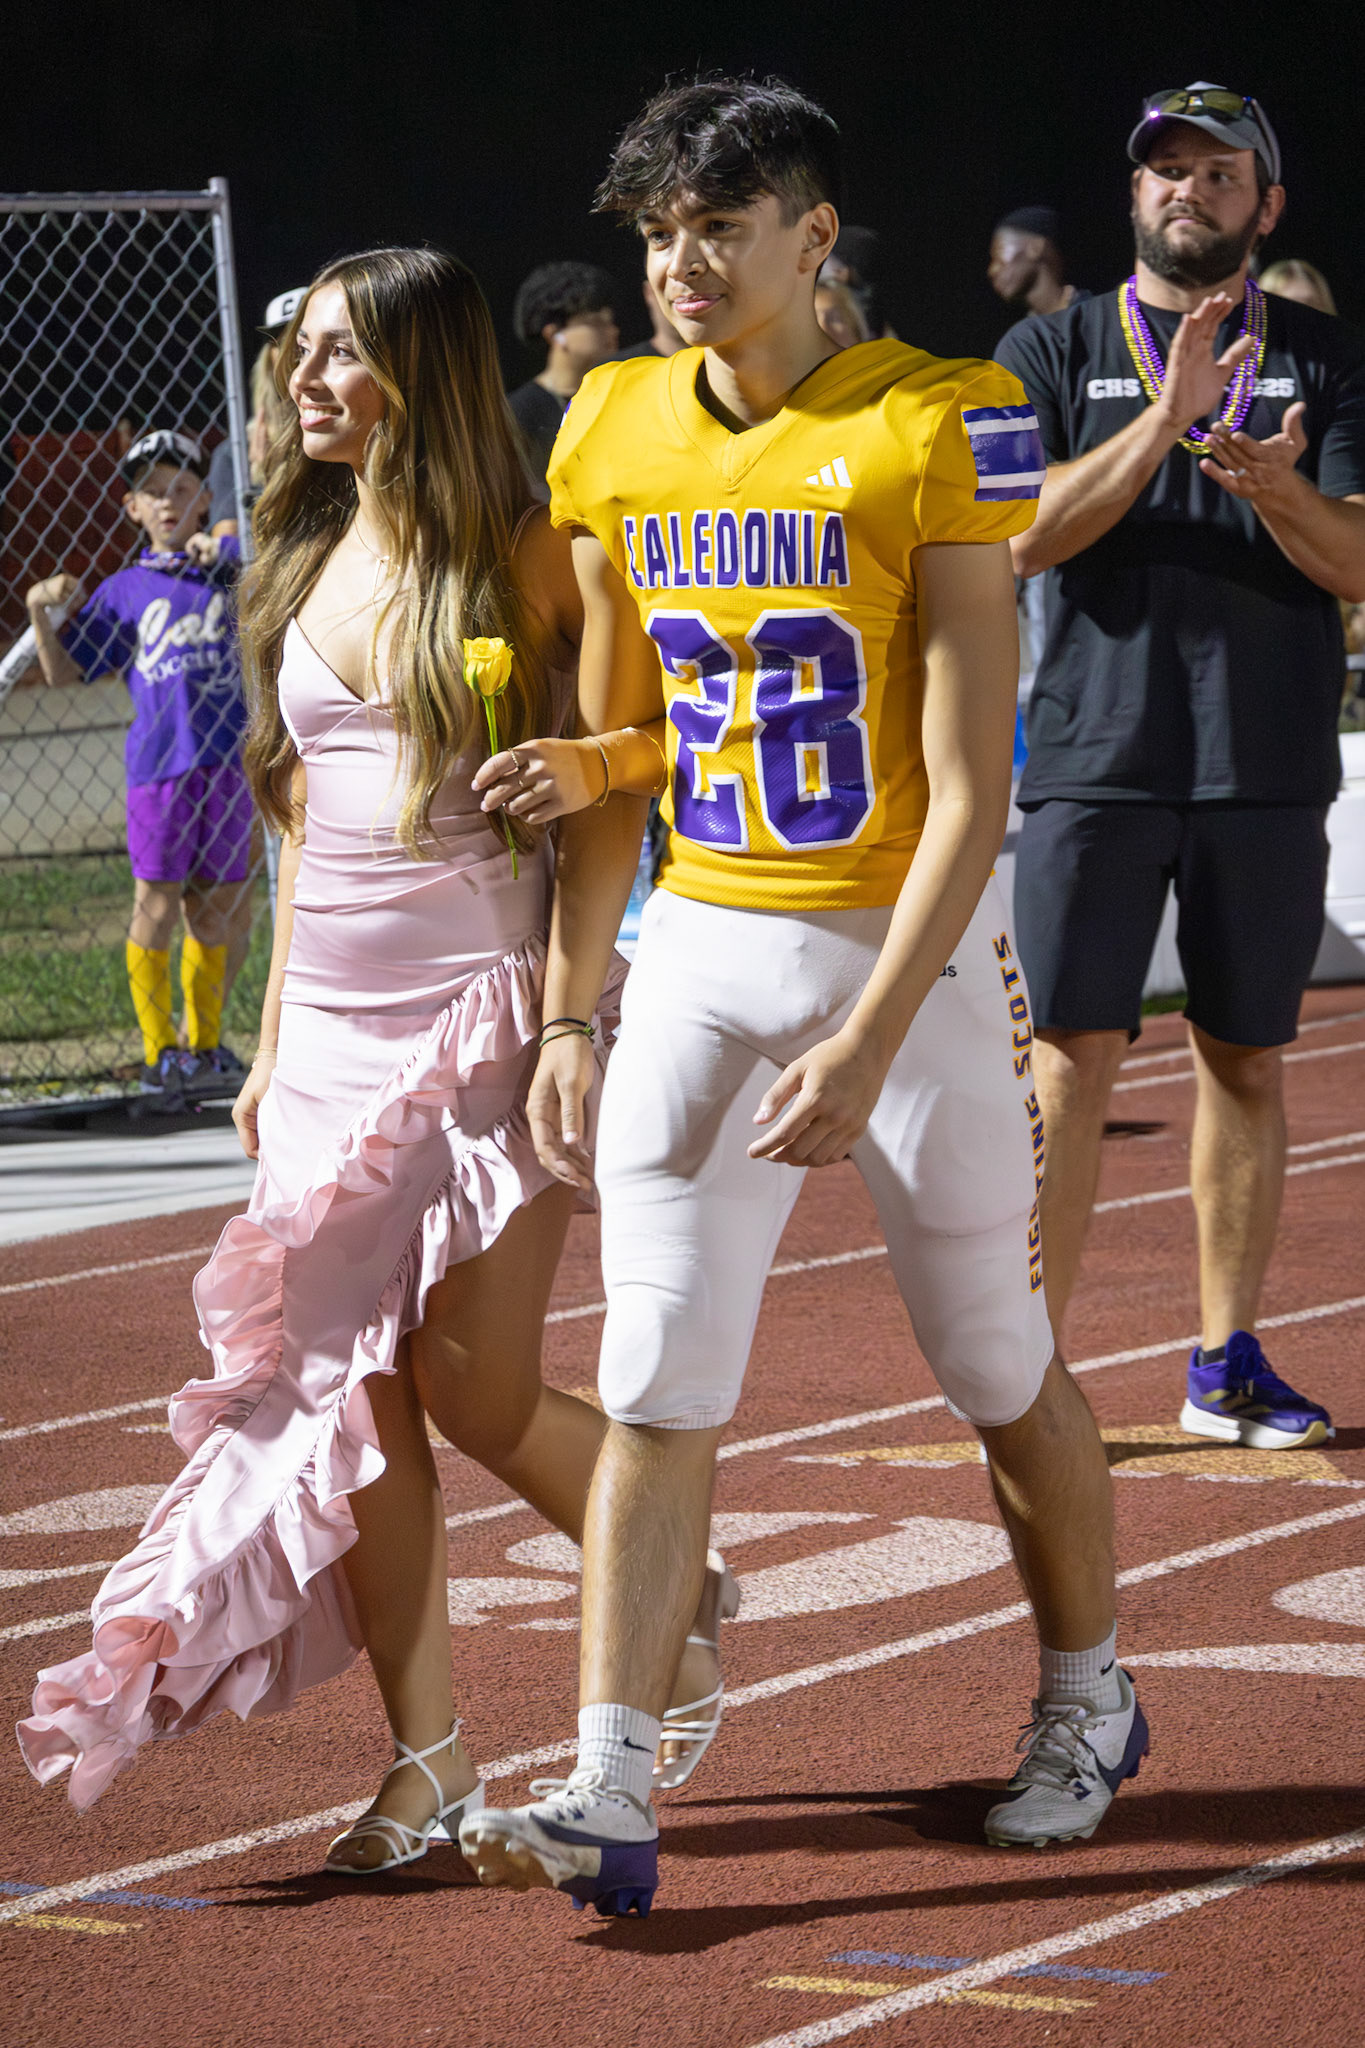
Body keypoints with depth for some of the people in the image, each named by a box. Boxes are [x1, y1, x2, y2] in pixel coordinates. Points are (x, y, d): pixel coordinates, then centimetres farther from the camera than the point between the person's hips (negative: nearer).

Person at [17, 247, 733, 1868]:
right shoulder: (311, 563, 13)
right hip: (334, 1025, 6)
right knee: (357, 1391, 0)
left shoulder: (521, 557, -5)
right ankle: (426, 1764, 6)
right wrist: (273, 1039, 18)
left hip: (486, 1016, -6)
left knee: (478, 1393, -6)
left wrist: (589, 764, -24)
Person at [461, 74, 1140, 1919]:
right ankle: (610, 1799, -7)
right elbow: (607, 762, 11)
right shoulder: (618, 435, 5)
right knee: (654, 1382, -5)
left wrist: (870, 1042, -20)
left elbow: (969, 787, -14)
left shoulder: (935, 426, -12)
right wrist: (571, 1017, 6)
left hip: (907, 946, -4)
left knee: (998, 1367, 9)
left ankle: (1088, 1701, 31)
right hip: (697, 952, 4)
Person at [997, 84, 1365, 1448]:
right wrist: (1167, 419, -18)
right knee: (1072, 1057, -6)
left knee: (1245, 1062, 7)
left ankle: (1226, 1362, 16)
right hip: (1097, 759, -2)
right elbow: (1018, 538, -8)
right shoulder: (1053, 353, 6)